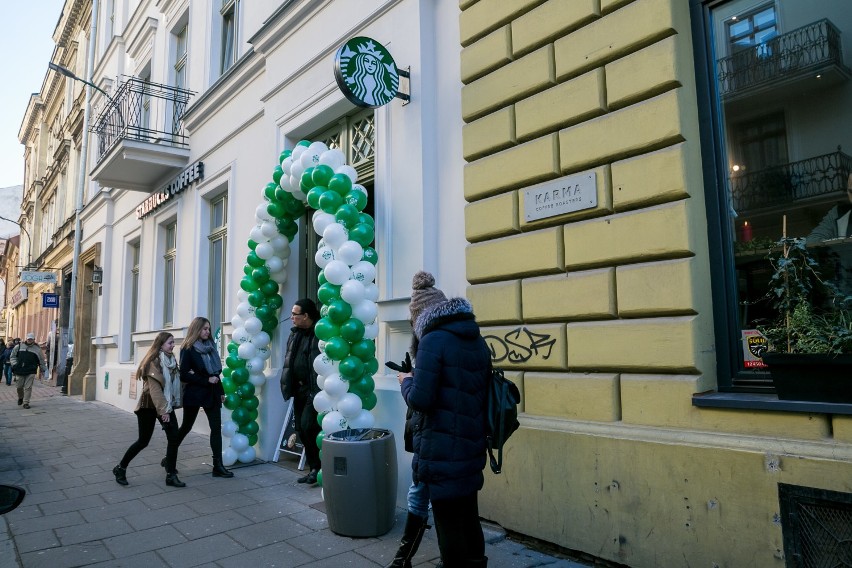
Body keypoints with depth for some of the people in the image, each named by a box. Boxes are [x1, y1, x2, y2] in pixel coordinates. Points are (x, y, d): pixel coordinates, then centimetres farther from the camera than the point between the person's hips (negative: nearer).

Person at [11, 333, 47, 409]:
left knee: (28, 387, -5)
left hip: (31, 372, -2)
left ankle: (26, 402, 2)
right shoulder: (19, 346, 7)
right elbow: (12, 356, 14)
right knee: (19, 386, 10)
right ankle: (20, 398, 37)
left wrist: (43, 370, 8)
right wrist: (14, 365, 0)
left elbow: (41, 361, 10)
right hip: (19, 371, 2)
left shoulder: (37, 349, 5)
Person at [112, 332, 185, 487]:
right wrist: (162, 410, -23)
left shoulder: (171, 360, 7)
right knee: (143, 441, 1)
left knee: (174, 438, -5)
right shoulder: (153, 361, -13)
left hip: (166, 404, 6)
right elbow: (154, 388, -19)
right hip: (149, 405, -6)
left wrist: (168, 407, 3)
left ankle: (171, 475, 2)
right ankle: (120, 468, 23)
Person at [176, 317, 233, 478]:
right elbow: (184, 375, -13)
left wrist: (220, 391, 8)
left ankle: (218, 466, 0)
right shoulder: (188, 349, -8)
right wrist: (206, 380, -18)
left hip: (211, 393, 5)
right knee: (186, 427, 10)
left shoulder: (210, 346, 8)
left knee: (216, 428, -2)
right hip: (194, 394, -5)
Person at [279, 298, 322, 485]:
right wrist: (289, 386, 13)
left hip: (314, 390, -8)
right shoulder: (294, 334, 12)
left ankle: (318, 467, 3)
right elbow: (289, 361, 19)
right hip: (299, 389, 9)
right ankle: (313, 468, 22)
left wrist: (318, 391, -22)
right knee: (301, 430, 10)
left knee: (308, 426, -14)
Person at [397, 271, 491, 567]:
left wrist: (407, 381, 0)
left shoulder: (434, 340, -16)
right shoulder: (478, 340, 7)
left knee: (448, 524, 6)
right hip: (472, 447, 8)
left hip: (442, 450, -7)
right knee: (469, 518, 21)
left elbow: (420, 400, -20)